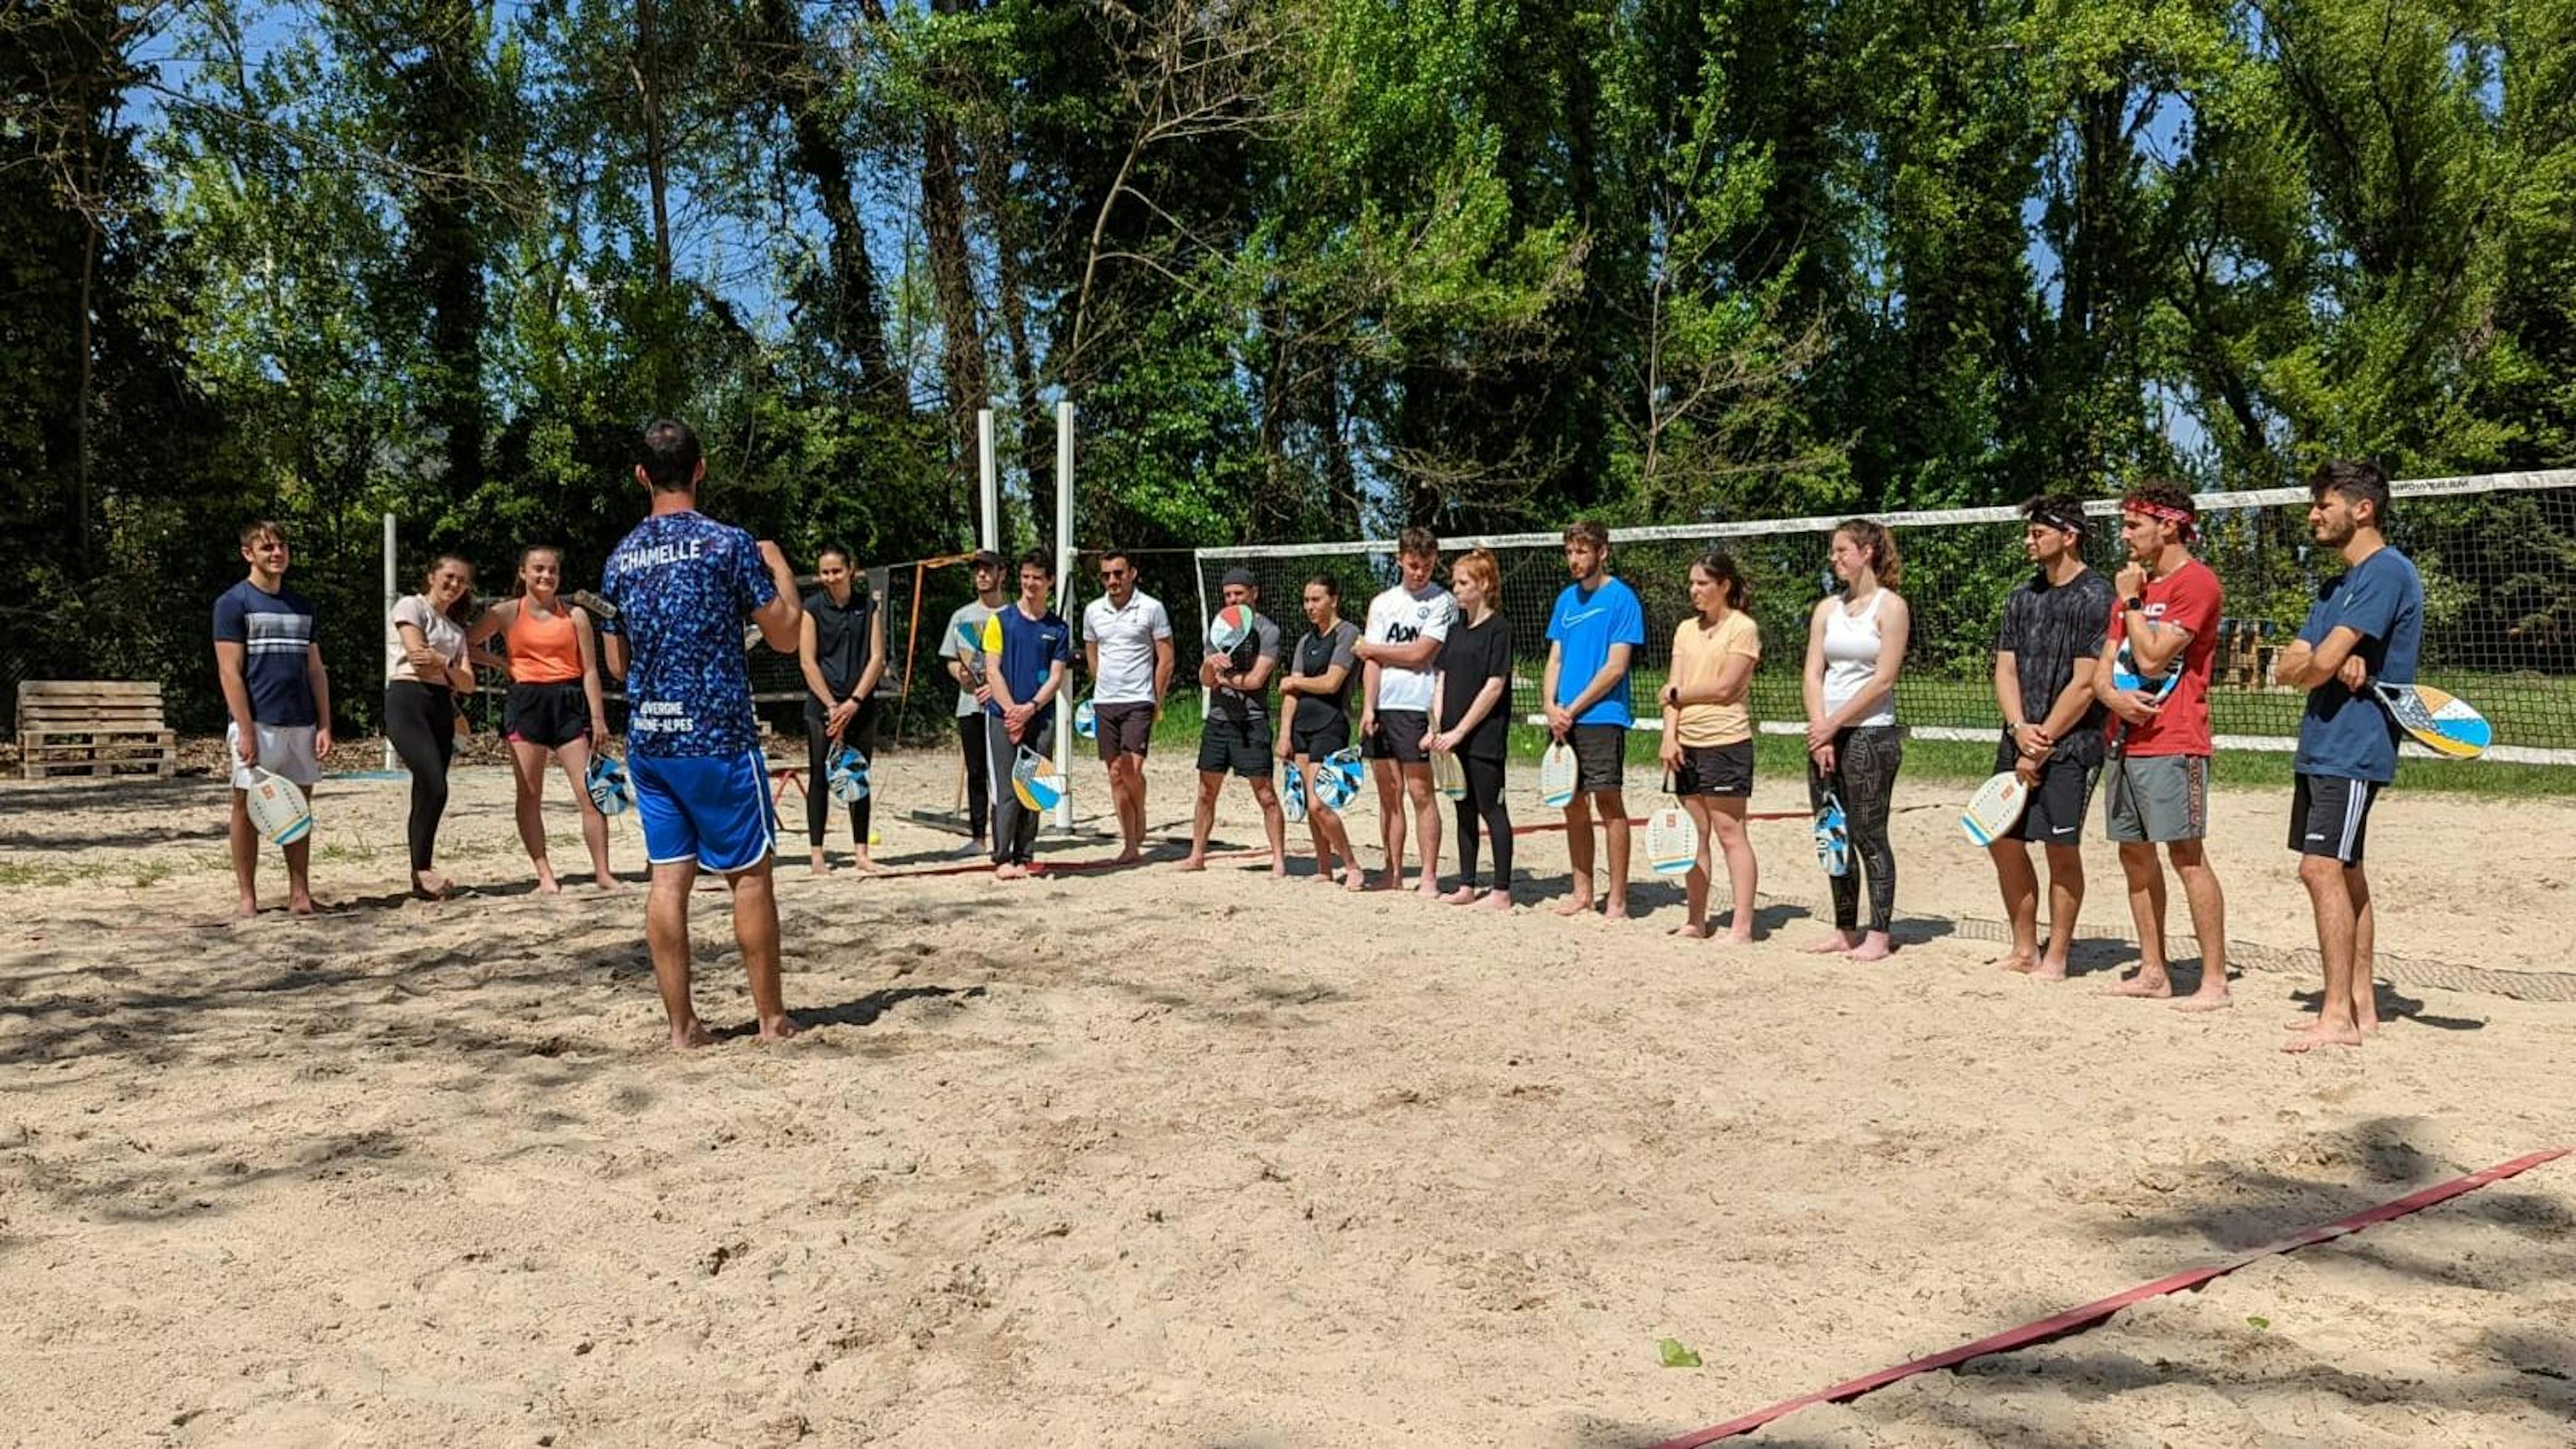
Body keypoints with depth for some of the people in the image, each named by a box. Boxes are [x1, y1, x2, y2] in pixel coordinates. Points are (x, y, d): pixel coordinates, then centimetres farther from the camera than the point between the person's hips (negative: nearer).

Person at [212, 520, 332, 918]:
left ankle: (300, 893, 13)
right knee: (248, 807, 1)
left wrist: (324, 725, 5)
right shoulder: (233, 602, -2)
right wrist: (245, 730, -15)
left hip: (301, 723, 5)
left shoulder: (301, 606, 15)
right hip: (258, 723, -5)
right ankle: (248, 897, 8)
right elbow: (229, 672, -8)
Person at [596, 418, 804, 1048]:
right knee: (750, 874, 4)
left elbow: (618, 664, 14)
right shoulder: (729, 543, -8)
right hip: (718, 737, -5)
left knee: (669, 877, 6)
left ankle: (681, 1023, 9)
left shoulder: (621, 559, 8)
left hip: (647, 738, 5)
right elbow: (785, 636, -3)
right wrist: (779, 566, 11)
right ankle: (772, 1017, 11)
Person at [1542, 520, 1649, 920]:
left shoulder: (1621, 598, -5)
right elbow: (1555, 660, 14)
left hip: (1602, 718, -6)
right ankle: (1582, 892, 19)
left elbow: (1615, 667, -11)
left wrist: (1572, 710, -12)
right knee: (1574, 804, 10)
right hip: (1564, 720, 6)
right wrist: (1551, 707, -3)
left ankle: (1617, 899, 1)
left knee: (1608, 801, -5)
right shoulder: (1567, 599, 15)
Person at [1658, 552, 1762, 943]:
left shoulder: (1743, 628, -5)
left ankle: (1742, 927, -2)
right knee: (1695, 834, 10)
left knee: (1730, 833, -5)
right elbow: (1673, 689, 8)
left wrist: (1678, 693, -1)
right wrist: (1670, 736, -4)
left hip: (1726, 742, -6)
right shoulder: (1686, 630, 14)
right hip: (1687, 745, 6)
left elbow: (1723, 687, -13)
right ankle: (1696, 922, 17)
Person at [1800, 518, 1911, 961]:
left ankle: (1878, 935, 3)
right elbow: (1813, 675, 6)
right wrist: (1821, 732, -6)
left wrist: (1835, 725, -11)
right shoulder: (1827, 608, 13)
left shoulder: (1890, 606, -4)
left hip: (1870, 733, -6)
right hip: (1826, 733, 6)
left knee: (1869, 837, -4)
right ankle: (1845, 930, 18)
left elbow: (1883, 680, -11)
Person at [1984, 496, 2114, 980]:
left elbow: (2084, 686, -13)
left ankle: (2055, 957, 8)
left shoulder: (2095, 597, -8)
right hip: (2020, 739, 7)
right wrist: (2020, 730, -6)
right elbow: (2005, 671, 10)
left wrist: (2042, 744, -12)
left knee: (2061, 847, -4)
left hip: (2071, 744, -7)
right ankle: (2024, 950, 19)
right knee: (2003, 840, 6)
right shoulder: (2022, 596, 13)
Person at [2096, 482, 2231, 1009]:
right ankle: (2152, 971, 18)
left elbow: (2152, 659, -17)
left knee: (2186, 853, -9)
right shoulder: (2136, 582, 19)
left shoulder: (2196, 582, -8)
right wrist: (2113, 694, -7)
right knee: (2135, 853, 10)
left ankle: (2214, 981, -5)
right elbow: (2103, 667, 15)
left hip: (2172, 744, -9)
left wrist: (2131, 600, -6)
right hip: (2126, 740, 9)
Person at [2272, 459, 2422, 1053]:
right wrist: (2336, 664, -10)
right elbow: (2286, 666, 10)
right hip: (2321, 747, 10)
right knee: (2345, 874, 11)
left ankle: (2339, 1017, -11)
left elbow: (2320, 664, -20)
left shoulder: (2387, 571, -12)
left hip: (2353, 750, -10)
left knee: (2322, 869, -14)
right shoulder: (2340, 585, 19)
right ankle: (2360, 1006, 18)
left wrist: (2309, 665, 3)